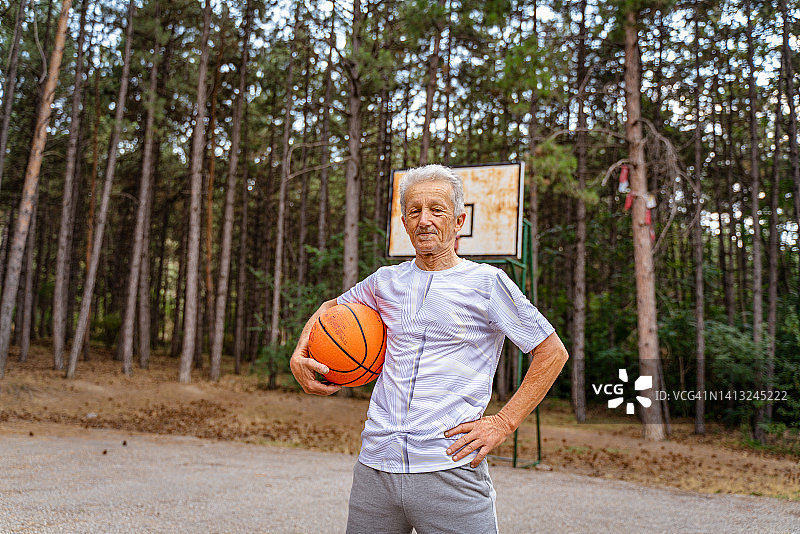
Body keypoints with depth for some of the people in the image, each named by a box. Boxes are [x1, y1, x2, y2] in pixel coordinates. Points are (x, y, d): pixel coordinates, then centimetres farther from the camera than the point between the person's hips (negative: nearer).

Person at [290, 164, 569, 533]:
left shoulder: (486, 282, -1)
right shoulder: (386, 281, 11)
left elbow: (552, 352, 1)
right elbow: (330, 309, 28)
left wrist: (503, 423, -5)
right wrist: (299, 356, 10)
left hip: (451, 471, -4)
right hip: (375, 466, 4)